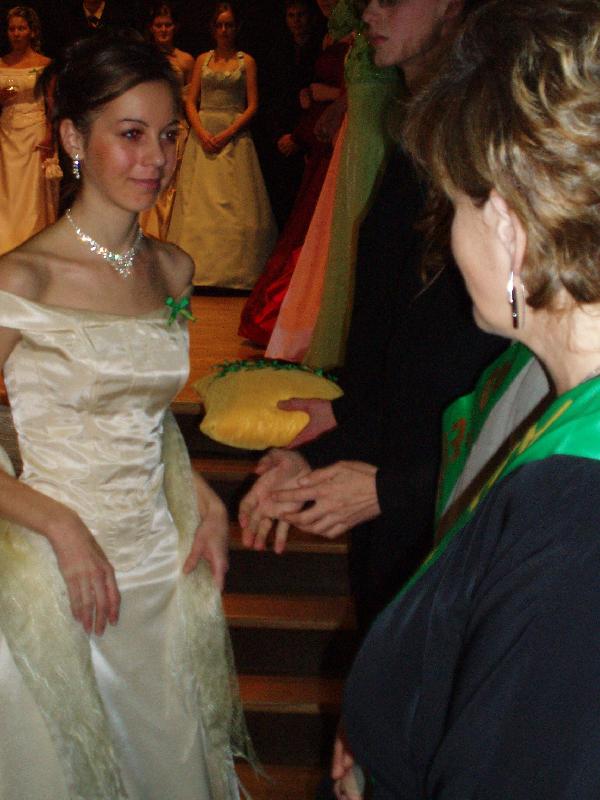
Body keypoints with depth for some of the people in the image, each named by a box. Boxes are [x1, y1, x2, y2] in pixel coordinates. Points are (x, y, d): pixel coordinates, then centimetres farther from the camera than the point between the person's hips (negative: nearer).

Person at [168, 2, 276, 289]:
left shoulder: (246, 61, 5)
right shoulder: (202, 60, 13)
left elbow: (252, 106, -1)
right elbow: (190, 102, 8)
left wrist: (227, 134, -12)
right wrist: (202, 133, -8)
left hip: (234, 135, -3)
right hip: (202, 134, 3)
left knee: (232, 202, -6)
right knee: (198, 200, -2)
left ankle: (233, 270, -2)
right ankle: (199, 267, 2)